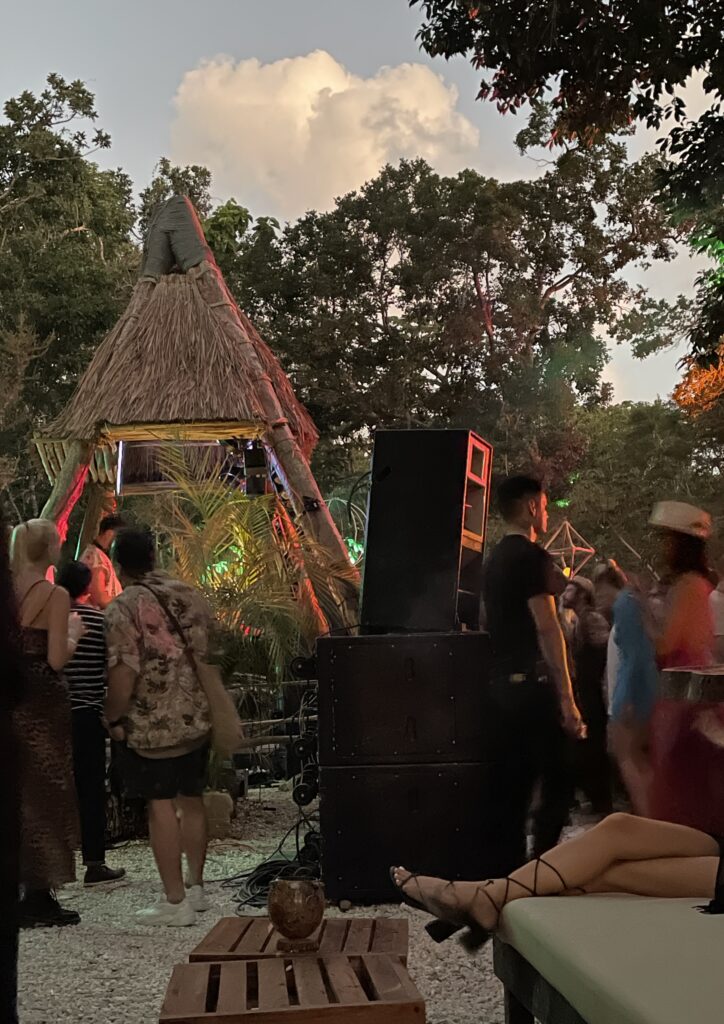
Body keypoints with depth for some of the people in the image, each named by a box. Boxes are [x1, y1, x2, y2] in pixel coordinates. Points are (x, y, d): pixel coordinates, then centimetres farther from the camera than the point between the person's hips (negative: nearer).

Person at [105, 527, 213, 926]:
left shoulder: (125, 606, -13)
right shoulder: (190, 596, 7)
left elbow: (123, 672, -19)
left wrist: (115, 718, -6)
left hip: (154, 725, -6)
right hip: (198, 718, 7)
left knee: (161, 806, 0)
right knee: (192, 800, 16)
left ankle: (175, 902, 3)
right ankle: (196, 888, 28)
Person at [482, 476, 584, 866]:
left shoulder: (494, 560, 16)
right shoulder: (533, 557, -11)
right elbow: (547, 628, -17)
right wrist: (567, 700, -17)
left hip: (503, 684, 9)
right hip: (533, 684, -9)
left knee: (517, 782, 11)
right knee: (557, 786, -5)